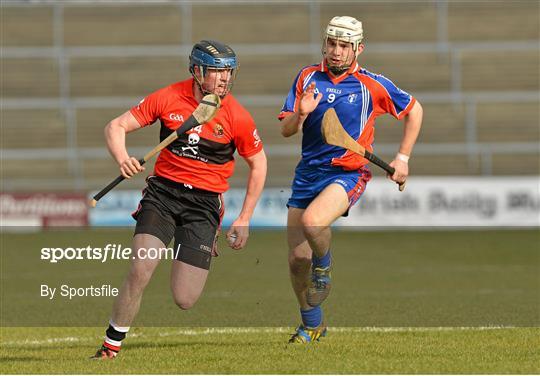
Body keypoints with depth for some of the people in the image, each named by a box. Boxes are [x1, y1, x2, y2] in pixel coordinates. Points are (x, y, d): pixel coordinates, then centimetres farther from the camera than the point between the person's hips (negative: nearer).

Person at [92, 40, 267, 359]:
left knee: (184, 300, -6)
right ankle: (110, 348, -4)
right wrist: (123, 159, -21)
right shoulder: (168, 98, -5)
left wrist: (244, 220, 5)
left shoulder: (237, 116, -7)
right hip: (162, 191, 0)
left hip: (204, 201, 0)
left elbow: (258, 164, 7)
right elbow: (117, 126, 0)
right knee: (141, 271, -22)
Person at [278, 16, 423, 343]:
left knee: (312, 222, -34)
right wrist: (301, 114, -20)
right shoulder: (308, 78, 5)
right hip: (307, 175, 4)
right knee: (297, 260, 1)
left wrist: (403, 158, 5)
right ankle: (312, 324, 25)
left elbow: (414, 110, 11)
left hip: (349, 173, -4)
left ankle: (324, 267, -1)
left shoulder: (372, 85, -3)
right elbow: (285, 130, 3)